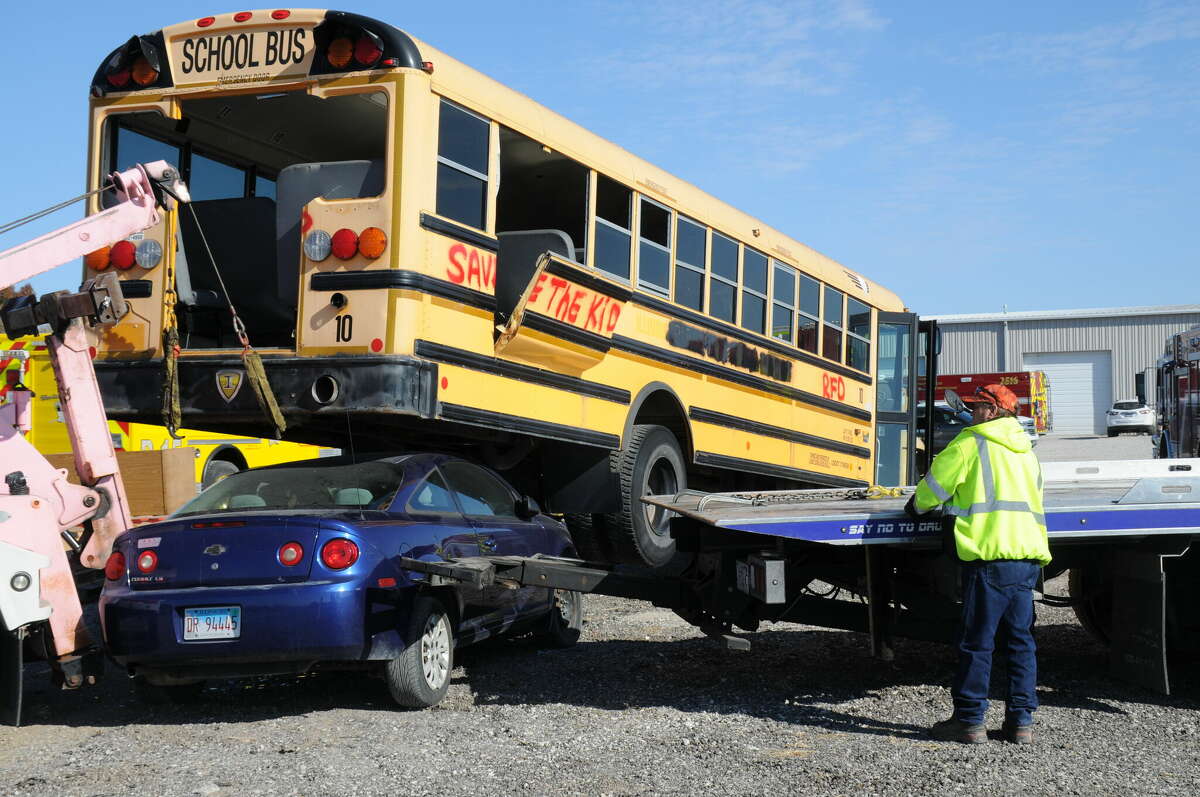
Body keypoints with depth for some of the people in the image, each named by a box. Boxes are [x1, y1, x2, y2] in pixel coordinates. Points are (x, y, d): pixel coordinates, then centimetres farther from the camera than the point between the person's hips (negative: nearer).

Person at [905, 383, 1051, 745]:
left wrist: (917, 507, 24)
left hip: (990, 555, -7)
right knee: (1021, 639, 10)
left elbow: (935, 484, 3)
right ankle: (1021, 721, 11)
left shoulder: (971, 443, 0)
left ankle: (970, 720, 3)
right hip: (1029, 555, 7)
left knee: (977, 640, -1)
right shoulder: (1027, 452, 22)